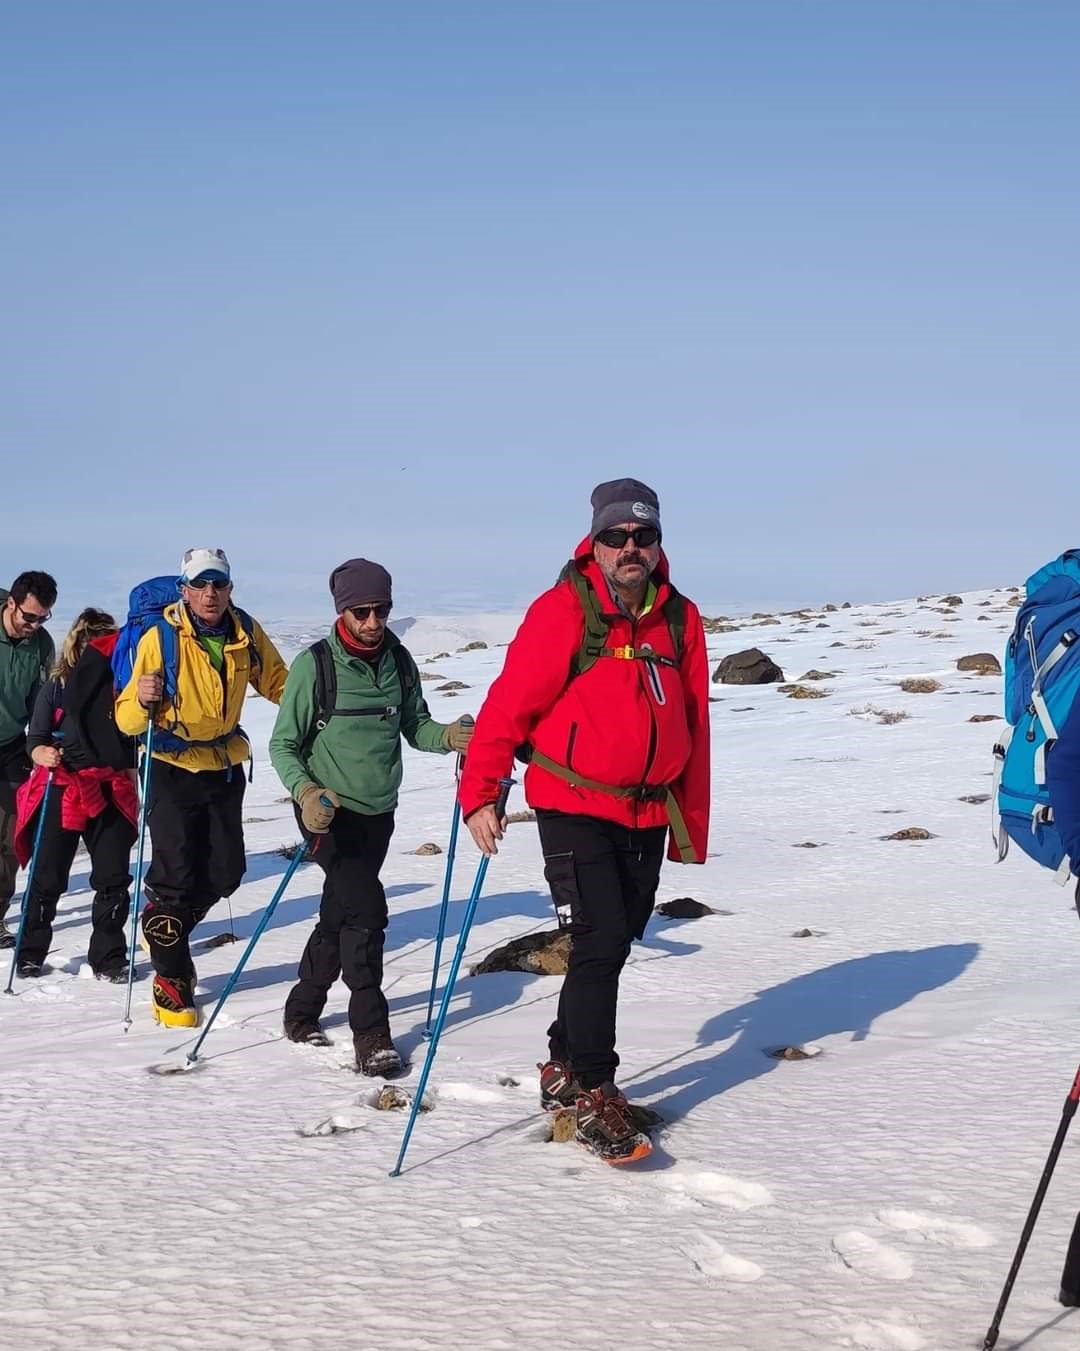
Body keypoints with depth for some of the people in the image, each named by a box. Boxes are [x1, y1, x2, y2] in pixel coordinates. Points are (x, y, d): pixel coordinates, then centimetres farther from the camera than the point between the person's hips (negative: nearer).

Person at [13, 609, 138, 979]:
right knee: (47, 878, 2)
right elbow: (36, 738, -2)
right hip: (62, 791, -2)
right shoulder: (57, 686, -1)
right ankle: (31, 953, 17)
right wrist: (41, 753, -21)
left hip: (112, 792, 2)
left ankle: (108, 956, 14)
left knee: (113, 879, 2)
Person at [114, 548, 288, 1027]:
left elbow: (277, 681, 10)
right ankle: (171, 980, 9)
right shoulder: (160, 638, -17)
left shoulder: (246, 633, -6)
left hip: (225, 766, 4)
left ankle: (166, 931, 37)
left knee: (224, 872, 9)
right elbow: (127, 720, -17)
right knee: (176, 875, -6)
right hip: (173, 769, -4)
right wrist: (142, 700, -40)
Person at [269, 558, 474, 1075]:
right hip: (329, 811, -5)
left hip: (378, 813, 5)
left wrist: (447, 735, -12)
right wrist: (305, 790, -26)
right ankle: (370, 1031, -10)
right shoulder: (315, 664, -11)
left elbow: (414, 726, 10)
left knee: (339, 915, 14)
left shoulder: (398, 662, 2)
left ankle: (302, 1012, 31)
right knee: (367, 909, -18)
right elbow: (283, 744, -8)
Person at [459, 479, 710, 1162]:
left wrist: (692, 823, 13)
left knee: (615, 944, 13)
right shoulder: (563, 610, -10)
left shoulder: (681, 618, 5)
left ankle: (565, 1068, 30)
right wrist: (480, 792, -18)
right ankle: (592, 1095, -2)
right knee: (600, 942, -12)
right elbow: (511, 702, -12)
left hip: (647, 814, 6)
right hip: (574, 808, -6)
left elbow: (693, 727, 11)